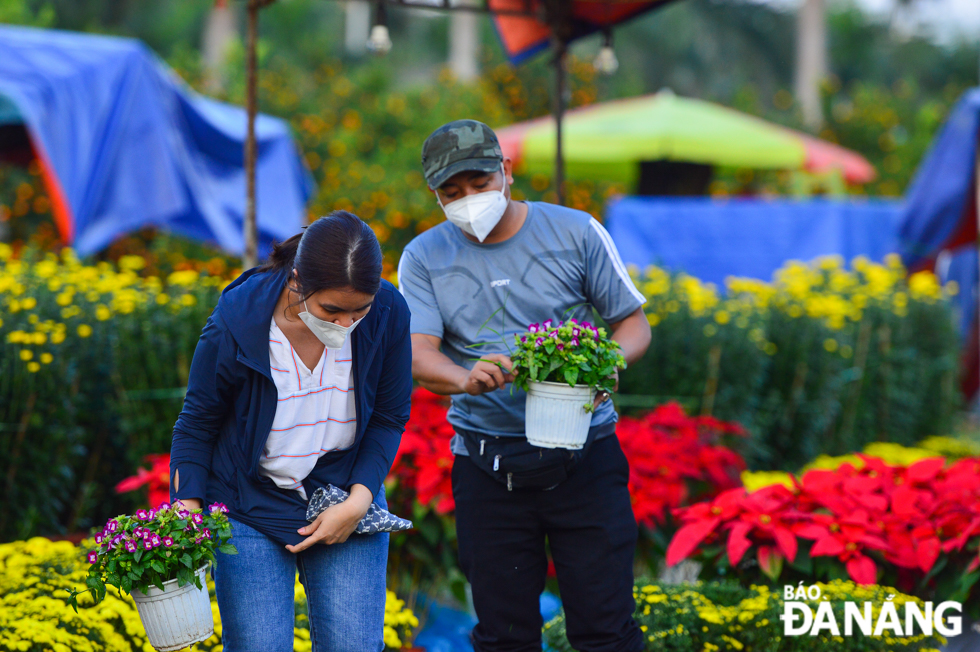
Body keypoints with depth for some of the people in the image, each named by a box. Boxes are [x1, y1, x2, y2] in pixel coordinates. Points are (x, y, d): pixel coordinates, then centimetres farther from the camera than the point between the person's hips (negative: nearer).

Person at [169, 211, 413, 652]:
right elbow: (196, 427, -6)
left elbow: (389, 418, -1)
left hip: (347, 497, 2)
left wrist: (358, 502, -12)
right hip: (250, 507, -2)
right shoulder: (235, 326, -21)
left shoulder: (388, 314, -15)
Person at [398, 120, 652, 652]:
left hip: (584, 452, -1)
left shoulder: (576, 233, 1)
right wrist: (467, 378, -31)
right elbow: (418, 356, -8)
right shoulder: (423, 259, 4)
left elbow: (634, 324, 6)